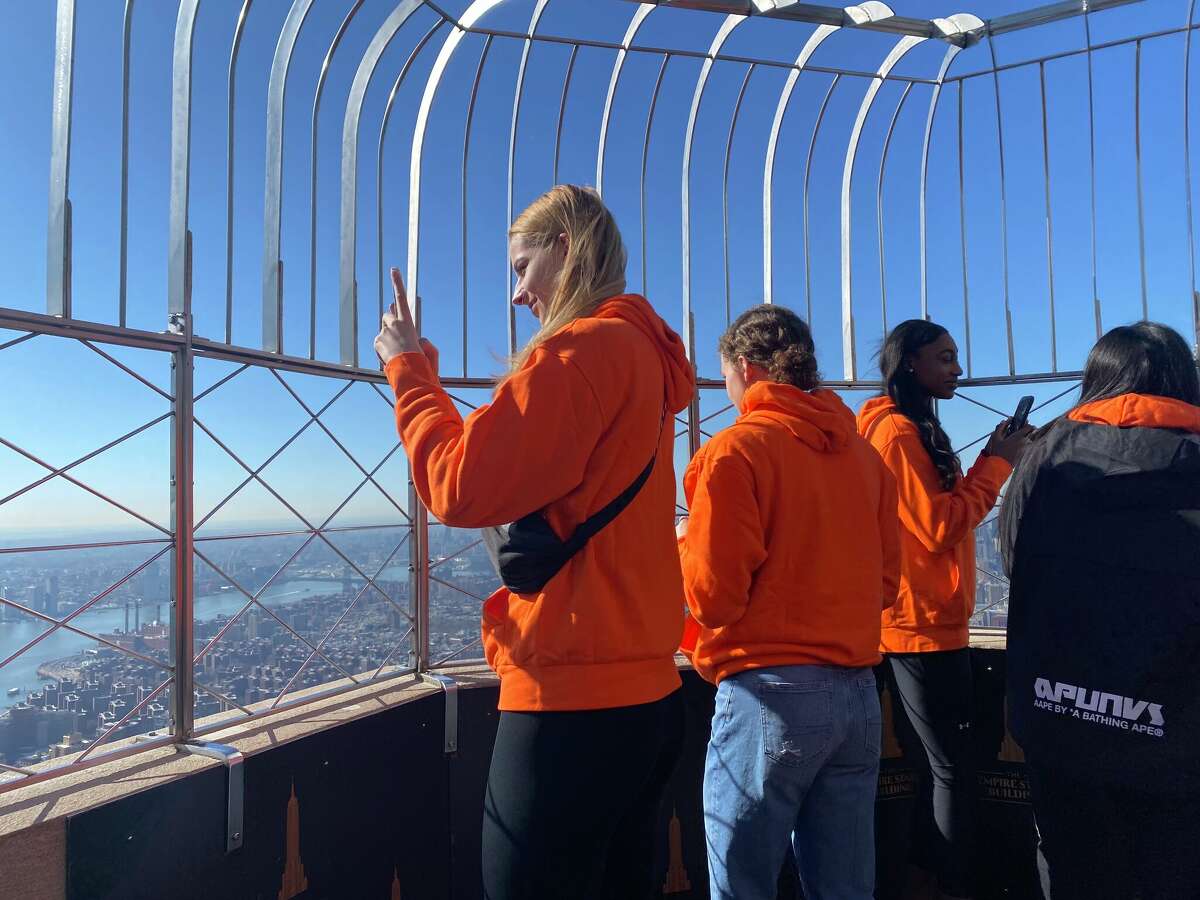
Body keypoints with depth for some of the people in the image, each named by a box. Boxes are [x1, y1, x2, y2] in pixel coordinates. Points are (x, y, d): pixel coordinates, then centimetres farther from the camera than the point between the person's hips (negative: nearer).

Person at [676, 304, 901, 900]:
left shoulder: (735, 449, -9)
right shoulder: (864, 453, 10)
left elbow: (712, 594, -12)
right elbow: (885, 582, 13)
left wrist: (686, 541, 7)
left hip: (771, 693, -6)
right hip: (859, 692, 7)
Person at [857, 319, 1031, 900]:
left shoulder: (912, 428, 17)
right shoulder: (897, 429, -15)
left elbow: (946, 510, 15)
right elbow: (939, 527, -19)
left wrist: (996, 459, 6)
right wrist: (996, 462, -10)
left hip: (925, 623, 10)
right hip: (924, 626, -10)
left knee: (935, 766, 18)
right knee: (953, 769, -1)